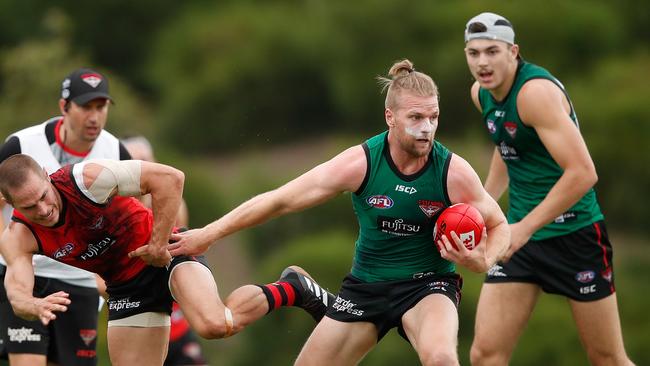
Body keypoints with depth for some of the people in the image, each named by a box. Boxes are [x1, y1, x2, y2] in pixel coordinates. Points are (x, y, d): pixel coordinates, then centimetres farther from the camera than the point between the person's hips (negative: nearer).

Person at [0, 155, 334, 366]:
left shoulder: (87, 179, -27)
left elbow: (169, 178, -25)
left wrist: (158, 244, -23)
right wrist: (36, 306, -56)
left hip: (164, 251, -5)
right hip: (126, 285, 5)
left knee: (214, 324, -31)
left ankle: (289, 290, -5)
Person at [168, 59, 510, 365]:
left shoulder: (454, 172, -18)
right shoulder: (360, 163, -17)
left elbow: (498, 226, 0)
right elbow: (281, 200, -11)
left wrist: (483, 262, -23)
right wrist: (209, 234, -9)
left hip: (427, 285, -2)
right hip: (366, 286, 2)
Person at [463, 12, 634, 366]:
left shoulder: (536, 91, -22)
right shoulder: (482, 92, 6)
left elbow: (582, 173, -29)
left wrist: (524, 228, -27)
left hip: (574, 234, -7)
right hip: (520, 233, 7)